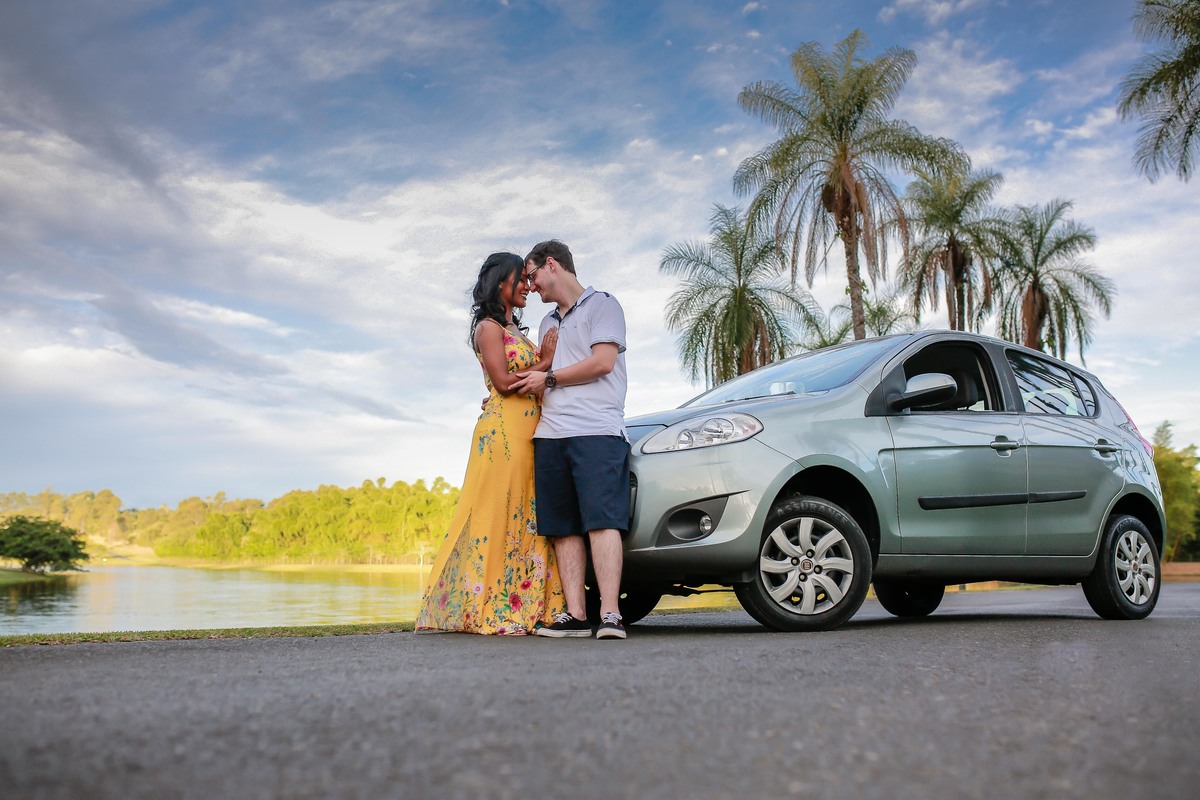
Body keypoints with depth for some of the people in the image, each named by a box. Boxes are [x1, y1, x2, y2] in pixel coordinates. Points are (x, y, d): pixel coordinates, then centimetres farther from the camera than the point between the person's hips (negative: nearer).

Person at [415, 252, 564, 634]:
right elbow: (503, 382, -12)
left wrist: (547, 361, 1)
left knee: (528, 517, 4)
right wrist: (544, 363, -5)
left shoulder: (517, 331, 24)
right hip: (504, 430, -8)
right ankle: (489, 611, -5)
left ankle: (527, 607, 5)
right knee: (498, 515, -8)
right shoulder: (489, 327, -1)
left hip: (531, 433, 8)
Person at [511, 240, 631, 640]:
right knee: (563, 528, 0)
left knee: (601, 521, -14)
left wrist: (548, 378, -1)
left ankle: (609, 614, -18)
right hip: (550, 434, 7)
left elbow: (603, 362, -7)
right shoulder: (548, 323, 29)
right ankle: (575, 614, -1)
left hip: (595, 431, -7)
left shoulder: (602, 304, 6)